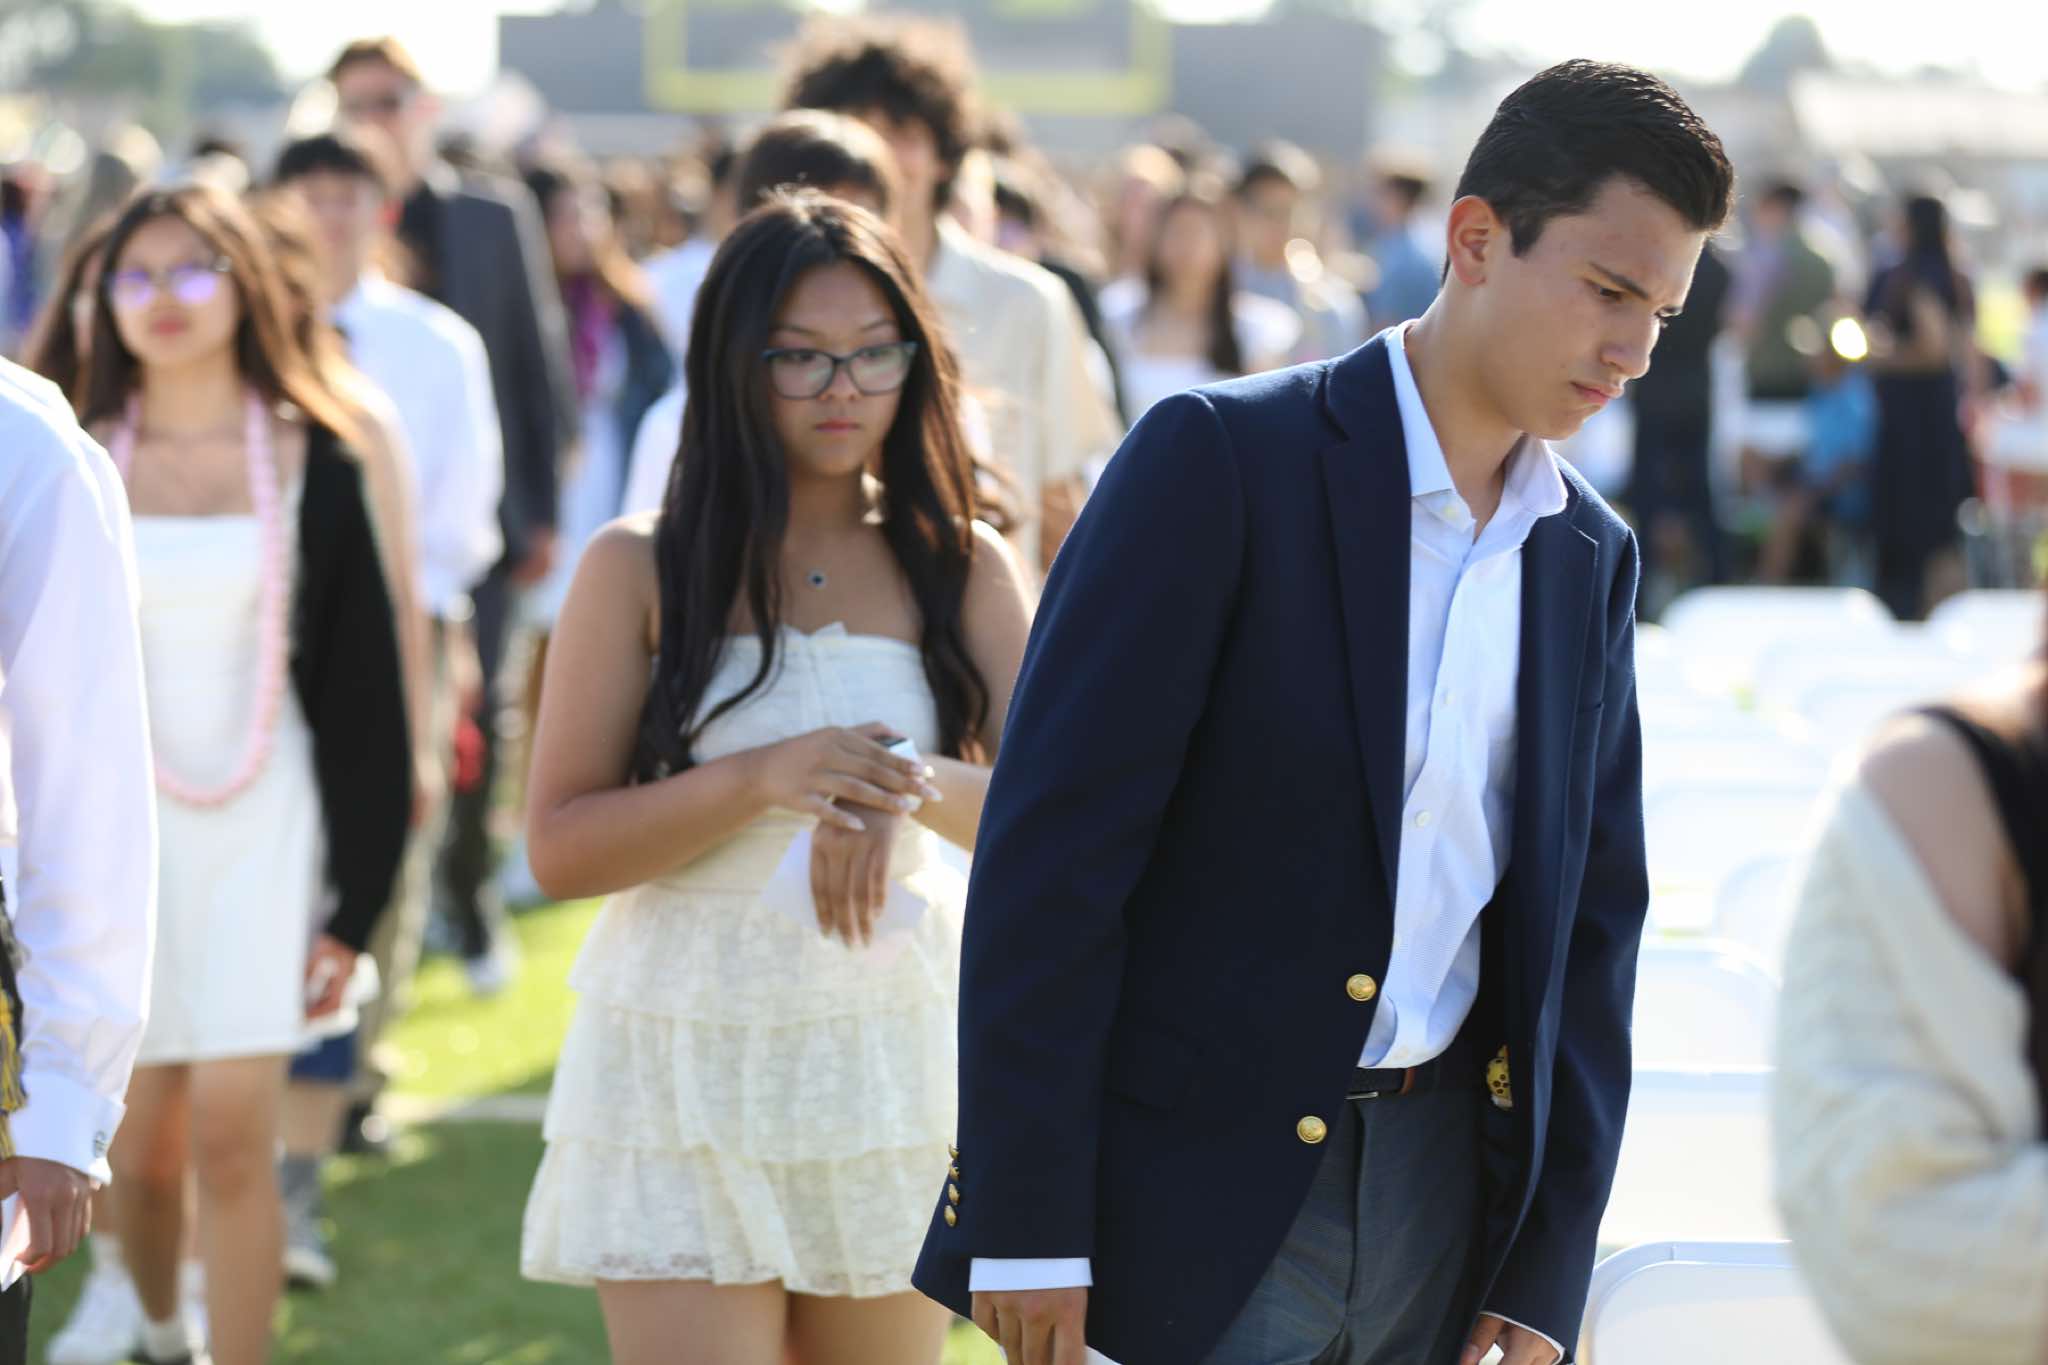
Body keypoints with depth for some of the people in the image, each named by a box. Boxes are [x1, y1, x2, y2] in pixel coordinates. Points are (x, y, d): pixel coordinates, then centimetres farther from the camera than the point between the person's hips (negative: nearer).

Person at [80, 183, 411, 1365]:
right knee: (141, 1148, 6)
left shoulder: (309, 461, 0)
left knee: (232, 1138, -10)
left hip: (263, 829, -1)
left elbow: (363, 692, 1)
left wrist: (354, 901, -3)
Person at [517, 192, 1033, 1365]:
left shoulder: (963, 568, 4)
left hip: (892, 1063, 3)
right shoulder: (641, 568, -1)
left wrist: (915, 791, -27)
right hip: (690, 1078, -2)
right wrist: (760, 779, -20)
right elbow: (560, 847, -6)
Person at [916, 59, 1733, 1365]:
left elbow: (1590, 917, 15)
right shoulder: (1222, 460, -8)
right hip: (1197, 1196, -5)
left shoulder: (1592, 558, 11)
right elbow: (1052, 840, -12)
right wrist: (1024, 1222, -16)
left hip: (1442, 1193, 5)